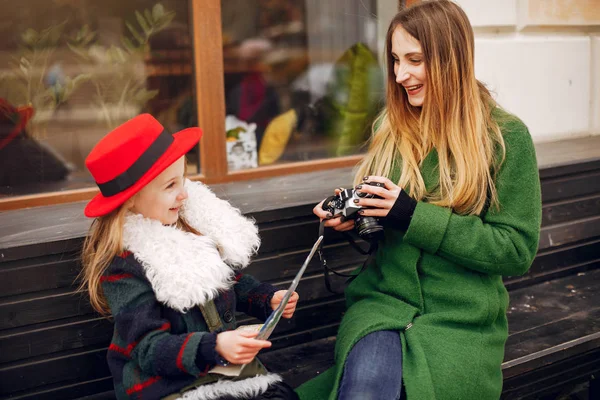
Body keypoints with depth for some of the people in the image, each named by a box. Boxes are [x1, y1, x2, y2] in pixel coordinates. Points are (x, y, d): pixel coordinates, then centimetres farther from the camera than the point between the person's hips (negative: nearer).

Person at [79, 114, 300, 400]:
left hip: (227, 366, 6)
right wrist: (214, 347, -31)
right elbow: (149, 349, -17)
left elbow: (233, 282, 19)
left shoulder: (196, 221, 4)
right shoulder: (123, 267, -15)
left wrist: (269, 300, 2)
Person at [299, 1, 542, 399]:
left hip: (463, 319, -2)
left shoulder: (506, 137, -4)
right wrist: (350, 216, -3)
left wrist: (412, 214, -16)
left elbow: (517, 250, -8)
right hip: (382, 299, 2)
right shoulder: (392, 129, 9)